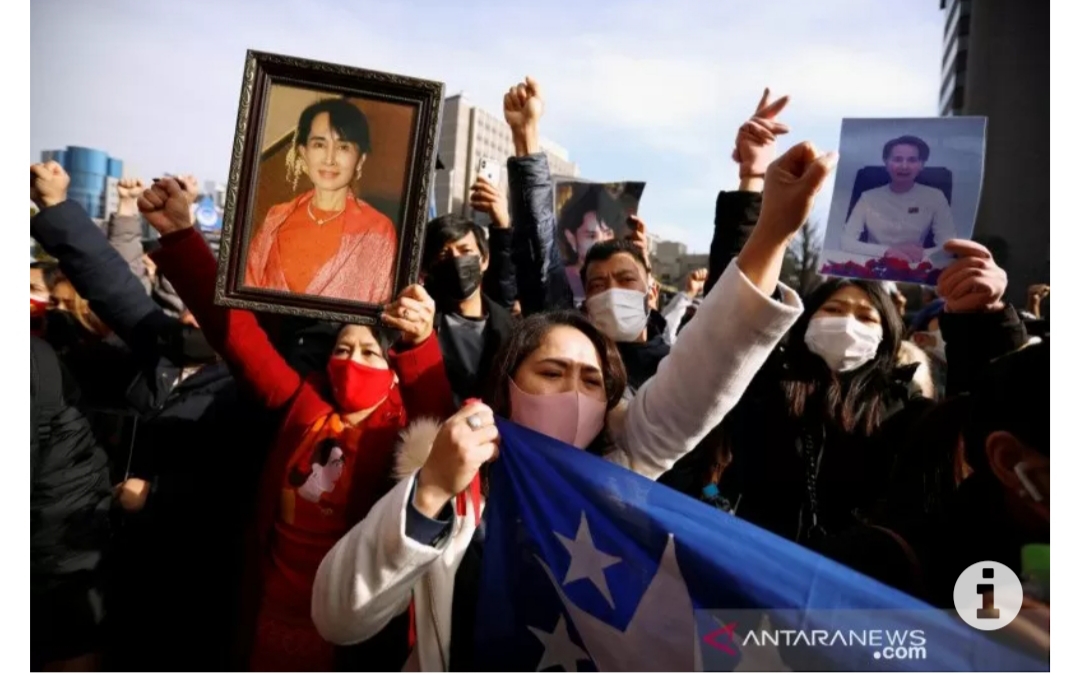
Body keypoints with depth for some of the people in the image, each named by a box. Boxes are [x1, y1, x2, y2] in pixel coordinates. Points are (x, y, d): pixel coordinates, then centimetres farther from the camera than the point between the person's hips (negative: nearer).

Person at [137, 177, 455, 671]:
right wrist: (179, 234, -12)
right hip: (275, 607, 3)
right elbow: (235, 327, -4)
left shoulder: (399, 428, -8)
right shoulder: (303, 406, 1)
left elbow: (435, 415, -31)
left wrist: (419, 343, -51)